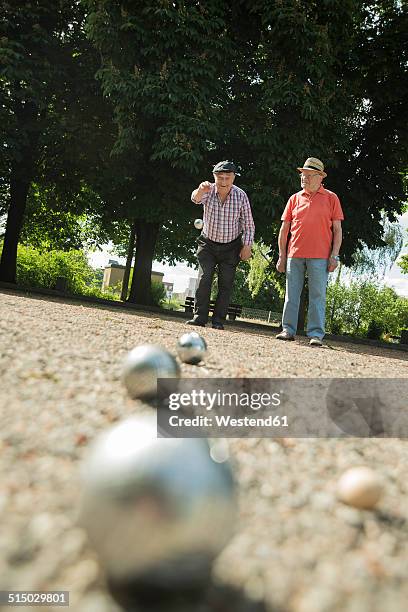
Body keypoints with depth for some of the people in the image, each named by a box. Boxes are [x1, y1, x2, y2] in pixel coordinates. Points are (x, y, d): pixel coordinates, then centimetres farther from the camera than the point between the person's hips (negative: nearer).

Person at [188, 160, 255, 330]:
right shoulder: (208, 191, -12)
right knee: (204, 278, -11)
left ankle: (219, 320, 5)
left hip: (231, 247, 0)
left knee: (226, 284, -1)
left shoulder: (241, 196, -10)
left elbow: (248, 224, -3)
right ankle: (200, 317, -7)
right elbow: (196, 198, -37)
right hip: (208, 244, 0)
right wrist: (200, 190, -60)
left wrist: (247, 246, -10)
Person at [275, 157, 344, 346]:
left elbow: (337, 229, 5)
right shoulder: (295, 199, 12)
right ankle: (288, 330, 12)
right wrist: (282, 256, 8)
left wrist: (334, 255, -4)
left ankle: (316, 334, -1)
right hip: (294, 254, 3)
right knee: (291, 295, 5)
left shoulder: (331, 198, 6)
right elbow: (284, 229, 13)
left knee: (317, 295, -3)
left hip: (319, 256, -3)